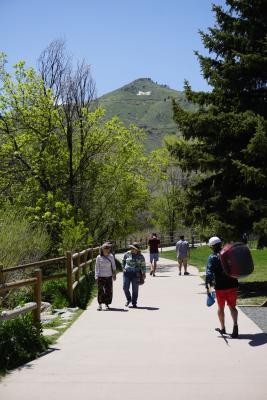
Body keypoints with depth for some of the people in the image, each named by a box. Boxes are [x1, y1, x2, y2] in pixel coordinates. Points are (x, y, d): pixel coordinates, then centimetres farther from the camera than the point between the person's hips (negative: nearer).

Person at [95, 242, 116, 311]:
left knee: (108, 291, 2)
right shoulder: (99, 257, -2)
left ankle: (107, 304, 16)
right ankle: (100, 304, 5)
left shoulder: (111, 256, 3)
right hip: (101, 277, -2)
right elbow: (97, 267, 0)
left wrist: (114, 274, 11)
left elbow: (113, 266, 11)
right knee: (100, 291, -5)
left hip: (109, 277, 2)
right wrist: (96, 276, -6)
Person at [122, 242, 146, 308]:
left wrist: (144, 273, -3)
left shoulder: (140, 256, 0)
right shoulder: (127, 254, 2)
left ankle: (134, 303, 11)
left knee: (135, 289, 0)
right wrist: (123, 268, 4)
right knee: (125, 287, -2)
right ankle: (128, 299, 24)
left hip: (136, 274, -1)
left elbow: (143, 265, 7)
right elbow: (123, 261, 16)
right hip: (127, 273, 1)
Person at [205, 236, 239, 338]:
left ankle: (222, 328, 27)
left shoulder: (212, 257, -9)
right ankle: (235, 325, -16)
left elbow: (209, 272, -19)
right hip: (232, 285, 3)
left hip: (220, 287, -3)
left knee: (221, 307, 16)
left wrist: (207, 286, -19)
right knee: (232, 307, 8)